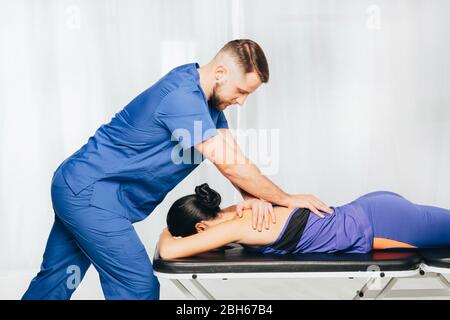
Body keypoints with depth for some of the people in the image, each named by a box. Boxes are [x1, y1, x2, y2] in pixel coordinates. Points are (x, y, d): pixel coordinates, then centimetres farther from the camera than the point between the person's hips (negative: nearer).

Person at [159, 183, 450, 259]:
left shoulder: (243, 226, -22)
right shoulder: (244, 211, 1)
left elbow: (169, 252, -26)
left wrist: (167, 234, -3)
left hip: (379, 224, -7)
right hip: (371, 210, 7)